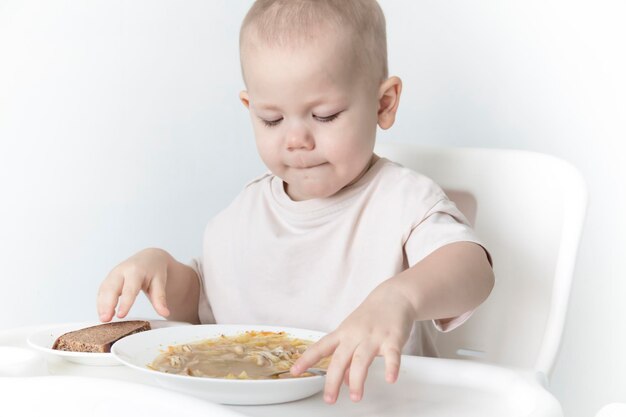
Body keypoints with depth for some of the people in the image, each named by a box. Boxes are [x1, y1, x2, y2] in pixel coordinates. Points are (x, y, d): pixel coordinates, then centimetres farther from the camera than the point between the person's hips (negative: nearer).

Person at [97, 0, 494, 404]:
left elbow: (474, 269, -26)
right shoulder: (242, 217, 9)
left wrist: (399, 297, -46)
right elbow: (202, 305, 22)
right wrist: (160, 266, 1)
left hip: (375, 404, -2)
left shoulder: (402, 201, -8)